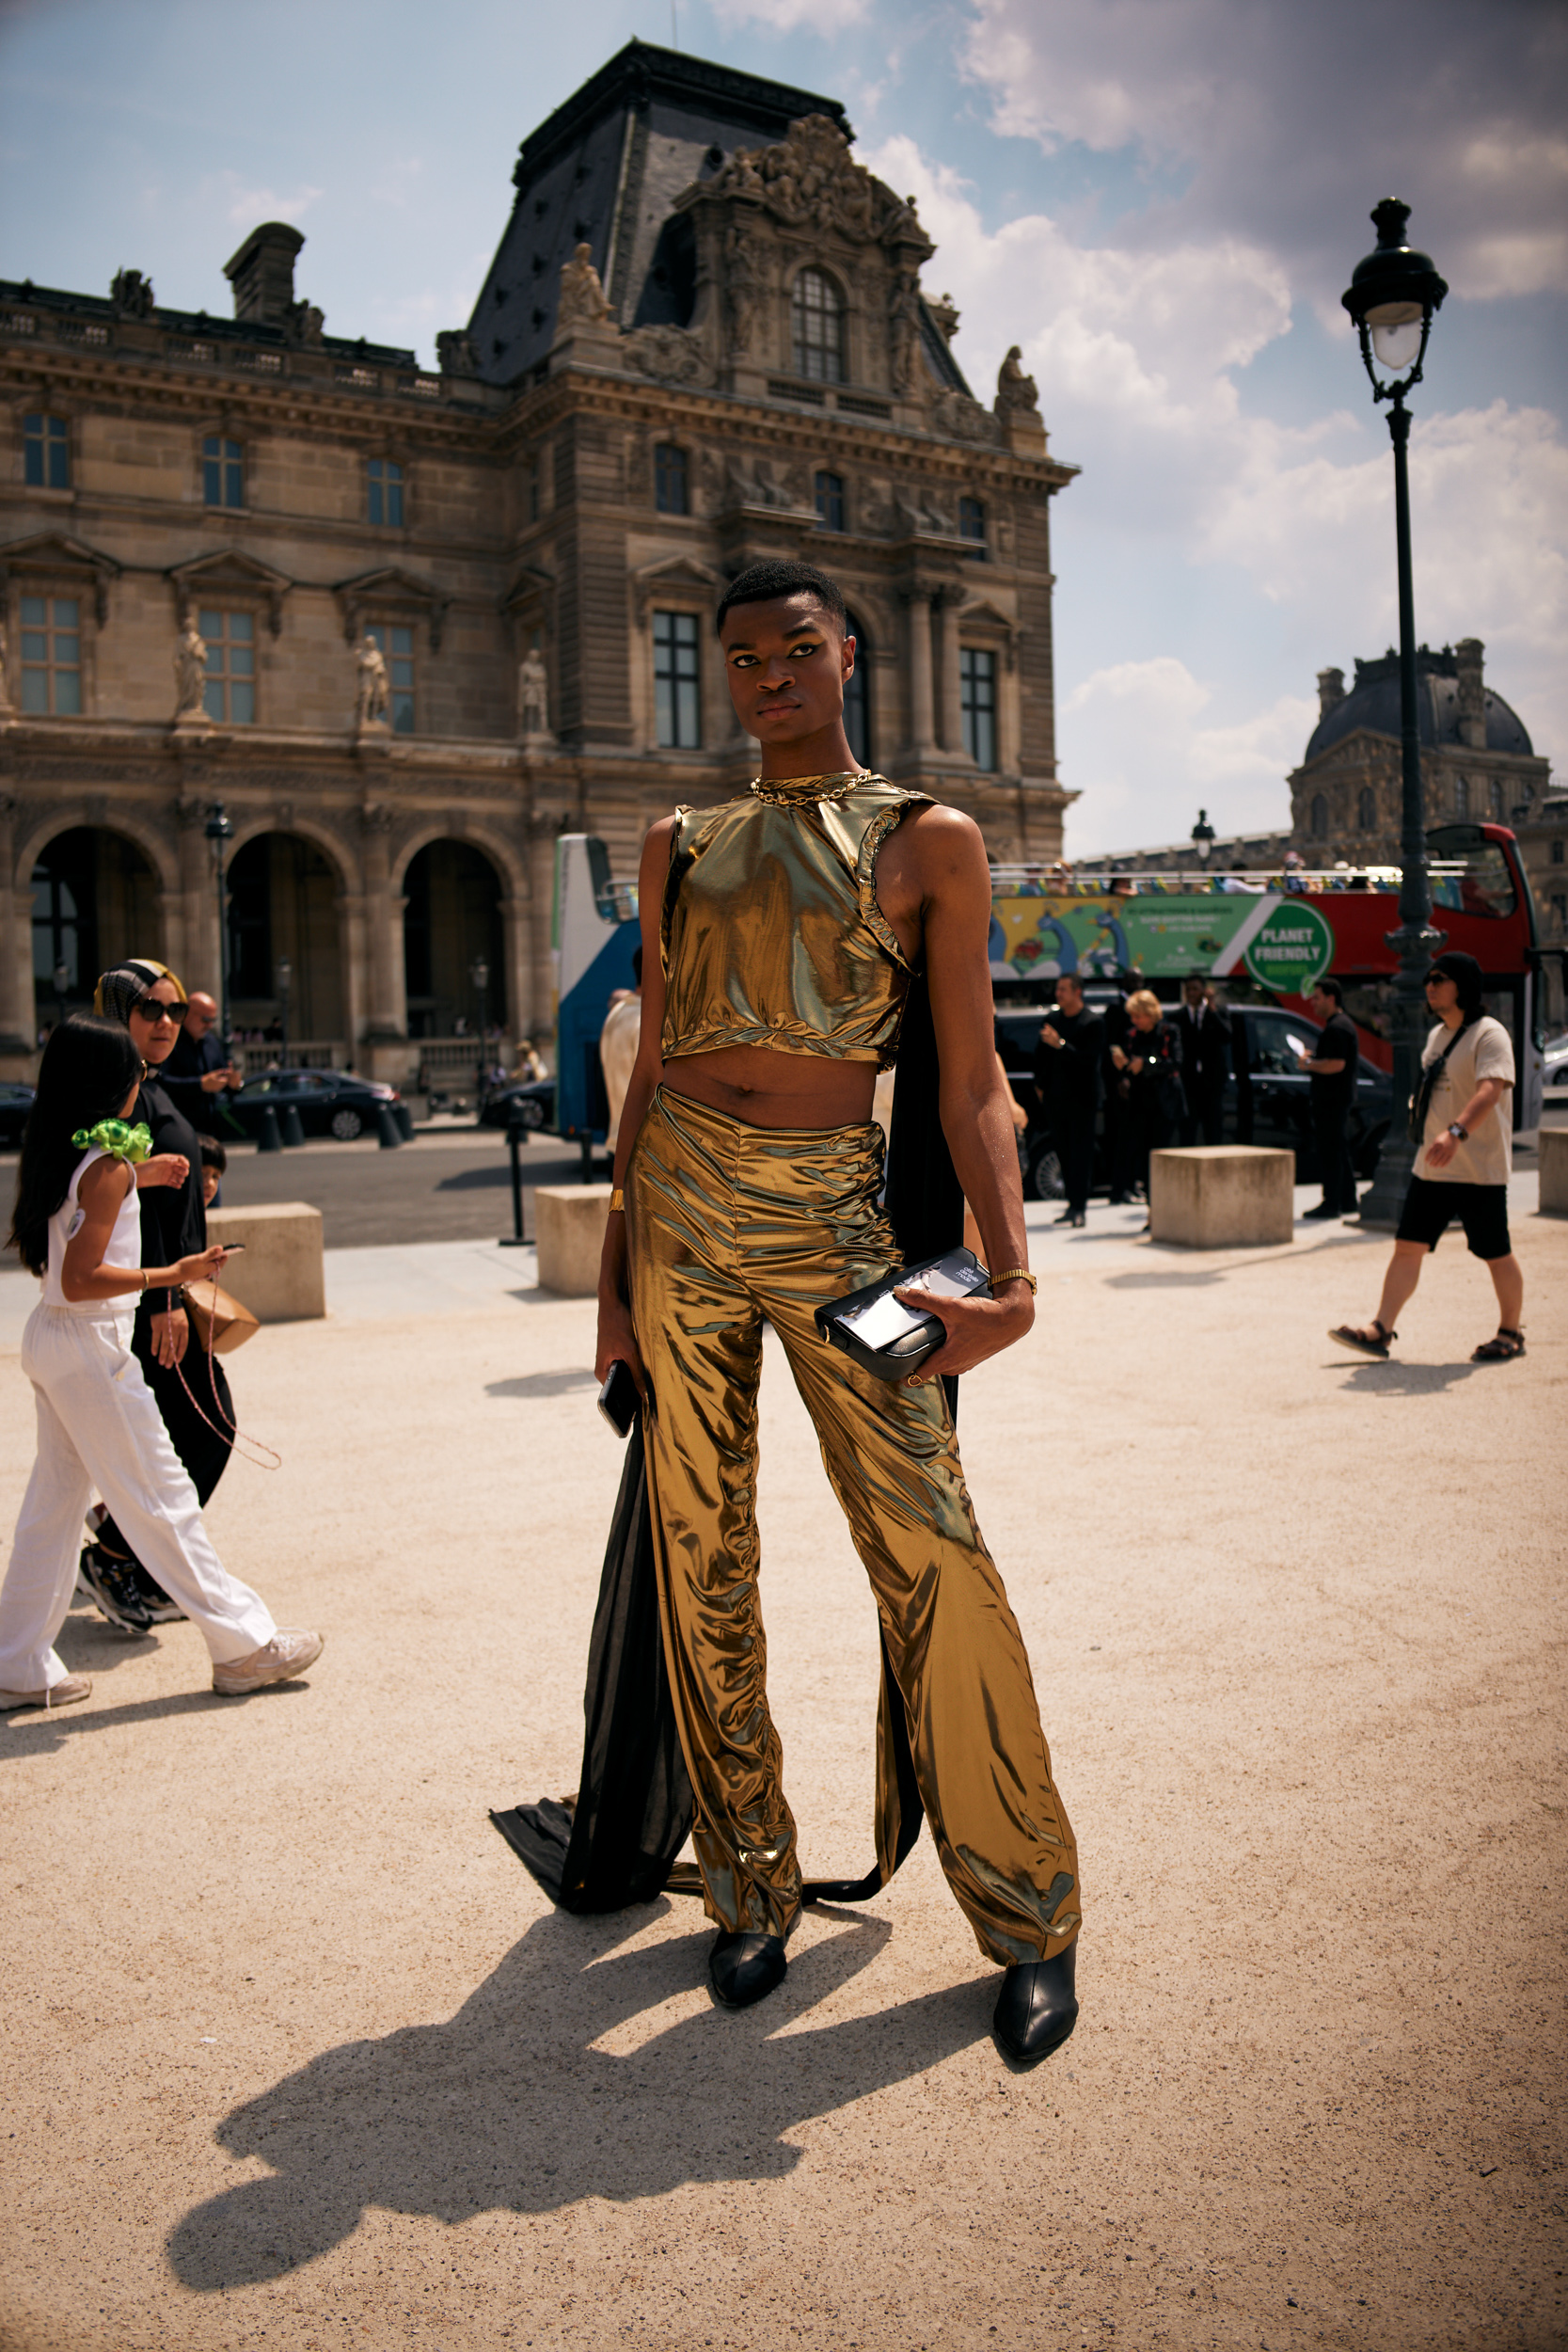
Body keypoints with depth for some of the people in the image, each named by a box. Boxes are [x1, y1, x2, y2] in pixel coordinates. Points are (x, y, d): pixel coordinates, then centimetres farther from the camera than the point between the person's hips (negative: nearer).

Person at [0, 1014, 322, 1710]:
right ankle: (243, 1645, 10)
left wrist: (135, 1182, 16)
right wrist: (174, 1274, -23)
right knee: (162, 1499, -1)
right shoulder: (107, 1163, -18)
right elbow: (80, 1280, -22)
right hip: (91, 1347, -9)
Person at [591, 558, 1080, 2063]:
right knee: (701, 1557, 6)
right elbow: (649, 1069, 15)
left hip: (829, 1216, -3)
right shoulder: (681, 847, 15)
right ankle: (751, 1890, 23)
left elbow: (970, 1080, -1)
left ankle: (1029, 1917, 11)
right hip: (682, 1208, 4)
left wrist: (1011, 1271, -15)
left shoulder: (928, 840, 5)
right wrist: (612, 1273, 11)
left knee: (928, 1553, -7)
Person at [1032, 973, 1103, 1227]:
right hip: (1055, 1099, 6)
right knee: (1062, 1152, 8)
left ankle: (1078, 1207, -2)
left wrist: (1061, 1044, -23)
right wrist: (1040, 1086, 13)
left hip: (1081, 1099, -6)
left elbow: (1091, 1059, -16)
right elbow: (1042, 1055, 20)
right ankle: (1073, 1204, 15)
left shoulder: (1093, 1023, -7)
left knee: (1080, 1155, -4)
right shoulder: (1051, 1019, 11)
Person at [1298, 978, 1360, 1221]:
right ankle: (1347, 1202, 20)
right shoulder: (1345, 1023, 18)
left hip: (1331, 1100, -11)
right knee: (1341, 1151, 15)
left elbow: (1336, 1064, -26)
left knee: (1330, 1151, -8)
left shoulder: (1336, 1027, -16)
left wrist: (1309, 1064, -14)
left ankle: (1331, 1203, -7)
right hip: (1341, 1098, 11)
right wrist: (1312, 1059, 16)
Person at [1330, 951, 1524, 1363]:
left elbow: (1490, 1090, -29)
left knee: (1496, 1254, 4)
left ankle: (1511, 1334, 20)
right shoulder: (1438, 1035, 14)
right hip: (1432, 1167, 8)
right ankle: (1381, 1329, 0)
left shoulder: (1489, 1035, -13)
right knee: (1407, 1247, 1)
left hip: (1479, 1170, -8)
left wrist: (1456, 1132, -43)